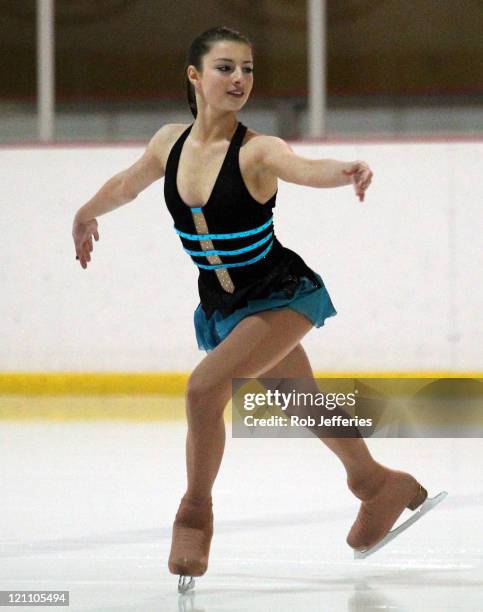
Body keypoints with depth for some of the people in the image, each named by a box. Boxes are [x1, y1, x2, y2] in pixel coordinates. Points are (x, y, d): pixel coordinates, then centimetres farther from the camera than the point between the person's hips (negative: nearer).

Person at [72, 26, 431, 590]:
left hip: (282, 296, -6)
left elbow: (304, 168, -45)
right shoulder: (170, 143, -8)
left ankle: (196, 513, -4)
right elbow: (128, 182, 13)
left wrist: (344, 172, -67)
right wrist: (87, 215, 31)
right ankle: (380, 485, 44)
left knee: (205, 386, -24)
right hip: (219, 305, 6)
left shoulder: (256, 151, -23)